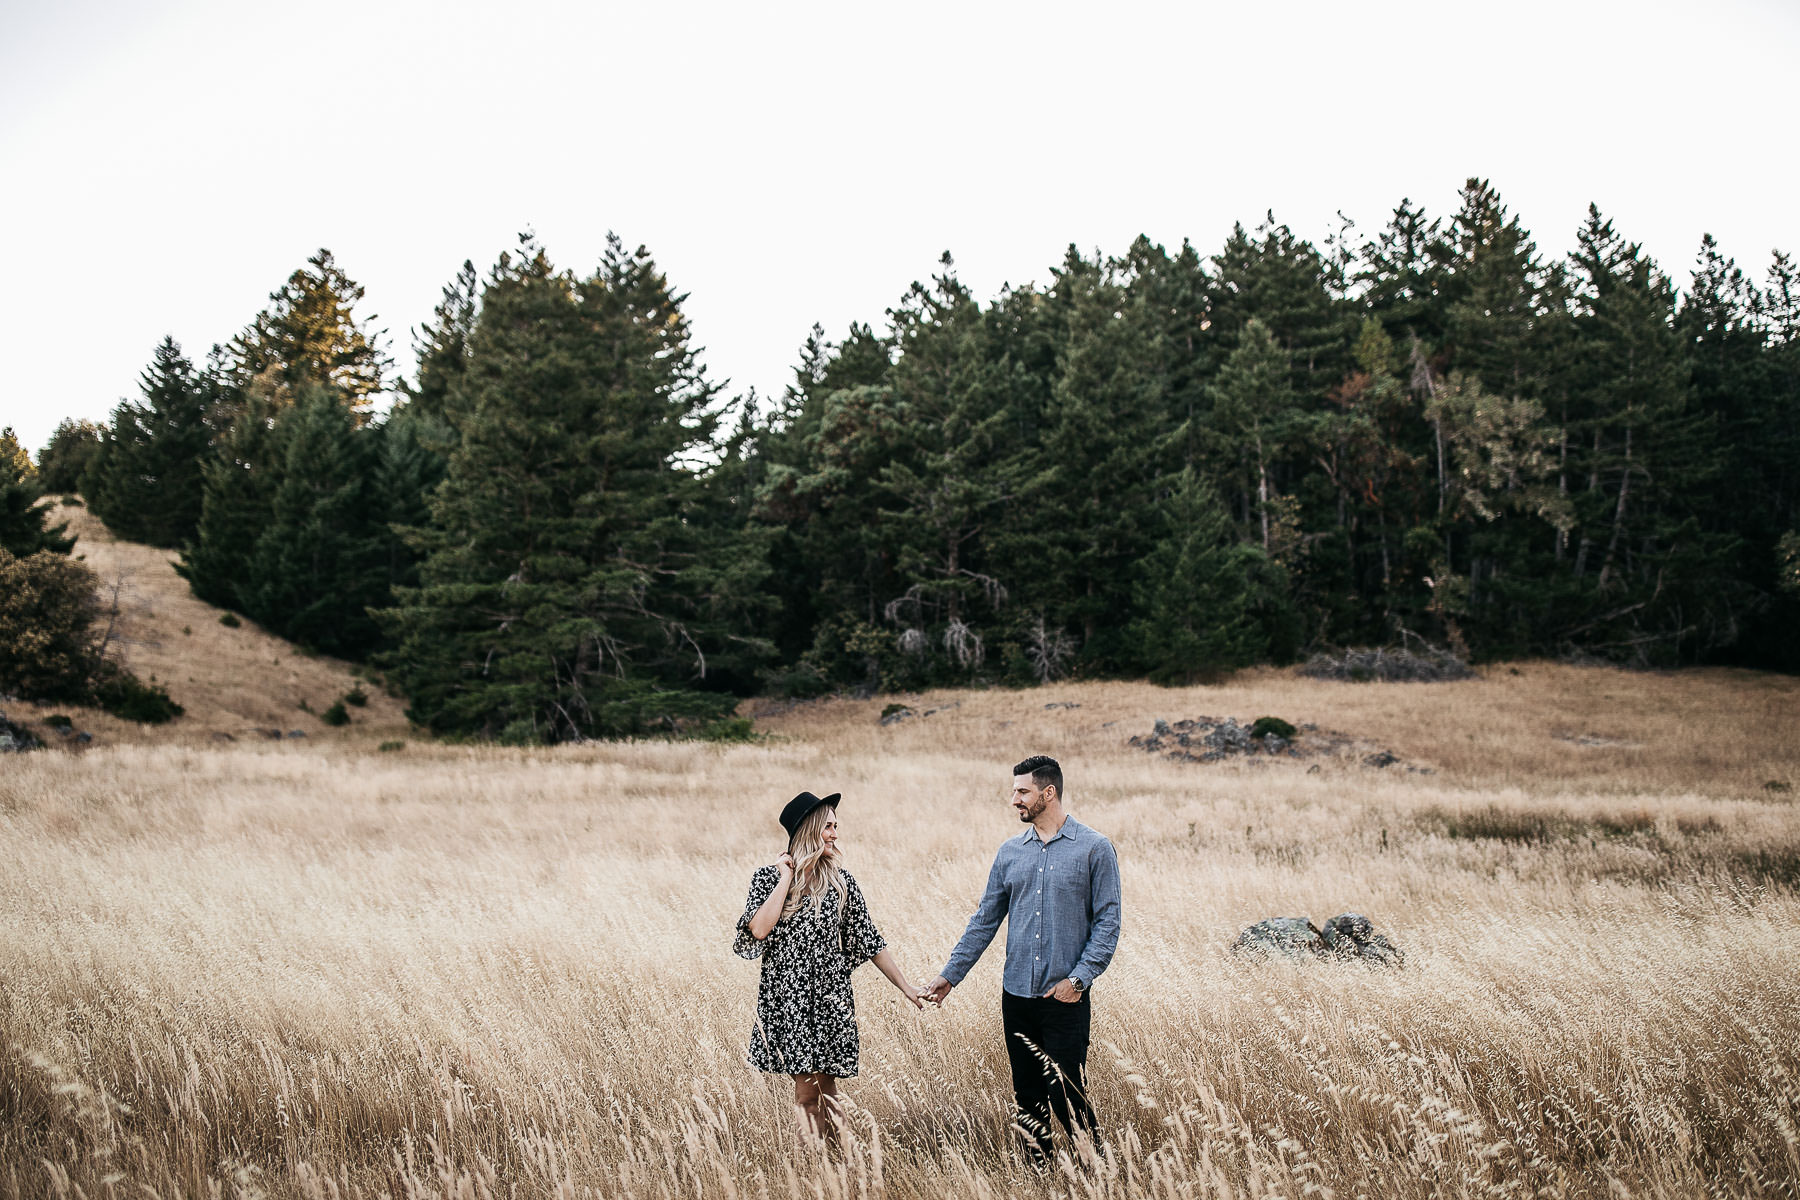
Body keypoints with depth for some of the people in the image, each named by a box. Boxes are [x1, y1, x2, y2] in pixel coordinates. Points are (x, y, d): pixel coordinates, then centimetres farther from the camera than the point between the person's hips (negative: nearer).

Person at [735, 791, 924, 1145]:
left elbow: (869, 941, 8)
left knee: (823, 1092, 1)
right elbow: (758, 930, -16)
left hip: (830, 999, 1)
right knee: (808, 1091, -2)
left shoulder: (841, 881, 5)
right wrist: (786, 879, -12)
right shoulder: (769, 877, 0)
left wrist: (905, 987, 5)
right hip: (787, 999, -1)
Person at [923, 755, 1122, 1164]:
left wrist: (1079, 978, -14)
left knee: (1067, 1097, -7)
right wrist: (950, 975, 10)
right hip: (1017, 995, 5)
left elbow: (1108, 921, -6)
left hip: (1065, 998, -5)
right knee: (1028, 1098, 10)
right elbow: (985, 920, 14)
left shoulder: (1094, 849, -4)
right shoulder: (1010, 852, 10)